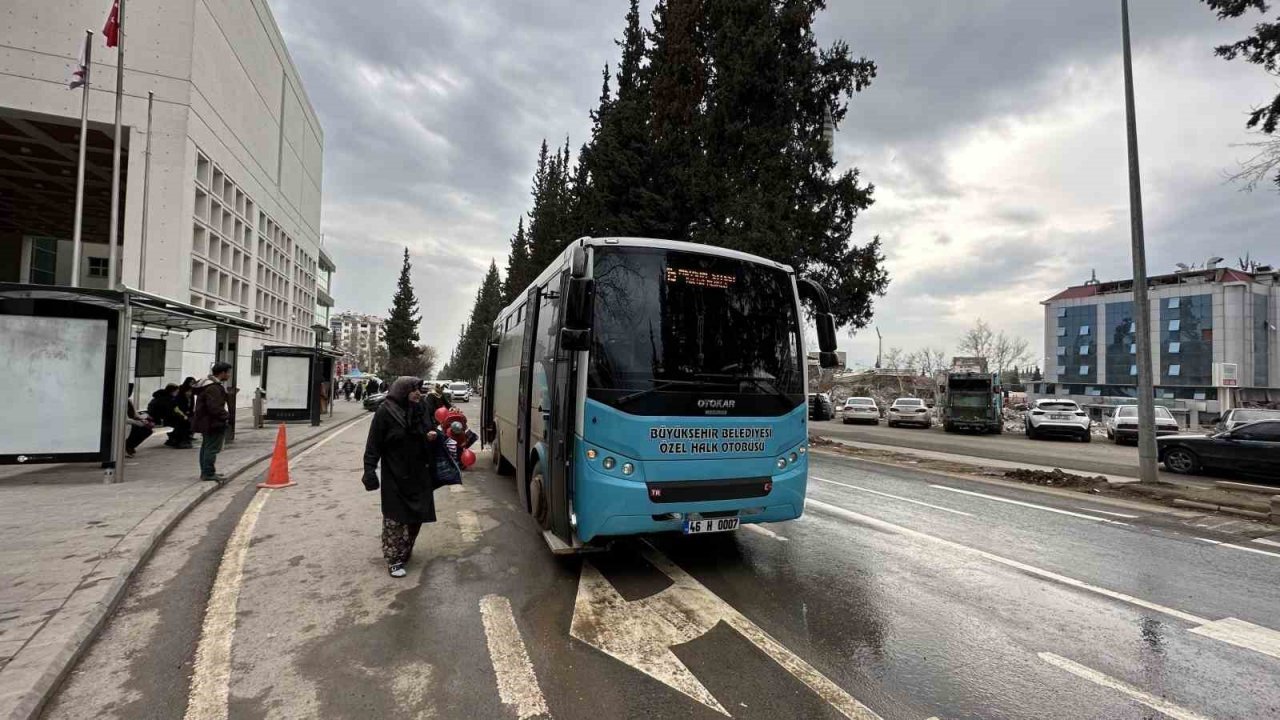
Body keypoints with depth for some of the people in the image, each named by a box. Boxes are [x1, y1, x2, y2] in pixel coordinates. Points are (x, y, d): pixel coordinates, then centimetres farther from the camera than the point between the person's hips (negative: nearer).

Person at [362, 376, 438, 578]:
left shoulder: (419, 410, 5)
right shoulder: (385, 412, -12)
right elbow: (374, 444, -11)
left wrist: (431, 436, -4)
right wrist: (370, 471, -17)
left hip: (419, 475, 6)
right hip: (395, 476, -6)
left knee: (416, 515, 13)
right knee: (395, 518, 0)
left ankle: (405, 552, 31)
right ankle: (393, 559, 11)